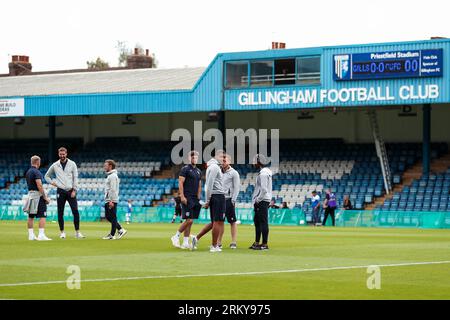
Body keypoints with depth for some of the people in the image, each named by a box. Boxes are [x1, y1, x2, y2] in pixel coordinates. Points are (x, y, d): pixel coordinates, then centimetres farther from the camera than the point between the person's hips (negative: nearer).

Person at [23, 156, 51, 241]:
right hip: (38, 194, -9)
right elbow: (39, 186, -21)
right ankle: (41, 235, -16)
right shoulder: (36, 172, -14)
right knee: (42, 216, -9)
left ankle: (31, 235, 12)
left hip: (30, 193, 9)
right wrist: (45, 197, -18)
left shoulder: (28, 172, 13)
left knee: (31, 216, 10)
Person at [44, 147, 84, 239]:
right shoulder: (54, 165, 8)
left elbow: (75, 178, 2)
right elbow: (47, 176, 21)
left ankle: (77, 232, -4)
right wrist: (52, 182, 3)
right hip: (60, 191, 1)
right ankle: (62, 232, 9)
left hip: (71, 191, -1)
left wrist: (74, 190, -6)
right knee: (60, 213, 2)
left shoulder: (72, 164, 4)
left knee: (75, 211, -9)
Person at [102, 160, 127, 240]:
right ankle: (120, 230, 14)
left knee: (112, 217, -6)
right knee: (108, 216, 12)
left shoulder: (113, 176, -13)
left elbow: (113, 189, -20)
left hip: (112, 200, -11)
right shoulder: (109, 175, 19)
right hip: (108, 200, 11)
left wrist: (111, 201, -25)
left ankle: (112, 235, -4)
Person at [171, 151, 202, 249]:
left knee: (190, 221, 5)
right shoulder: (185, 169, -4)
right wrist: (182, 196, -17)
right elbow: (180, 183, -10)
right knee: (189, 220, -13)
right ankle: (176, 237, 0)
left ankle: (186, 242, 7)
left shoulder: (198, 171, 18)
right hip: (187, 198, -7)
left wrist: (199, 198, 13)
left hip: (195, 199, 7)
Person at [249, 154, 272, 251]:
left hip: (262, 201, -11)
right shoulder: (265, 172, 17)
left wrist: (258, 200, -15)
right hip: (260, 201, 11)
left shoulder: (263, 173, -15)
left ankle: (265, 244, -9)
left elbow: (264, 189, -22)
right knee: (257, 221, 15)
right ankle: (257, 243, 20)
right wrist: (256, 200, 17)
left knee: (263, 222, -9)